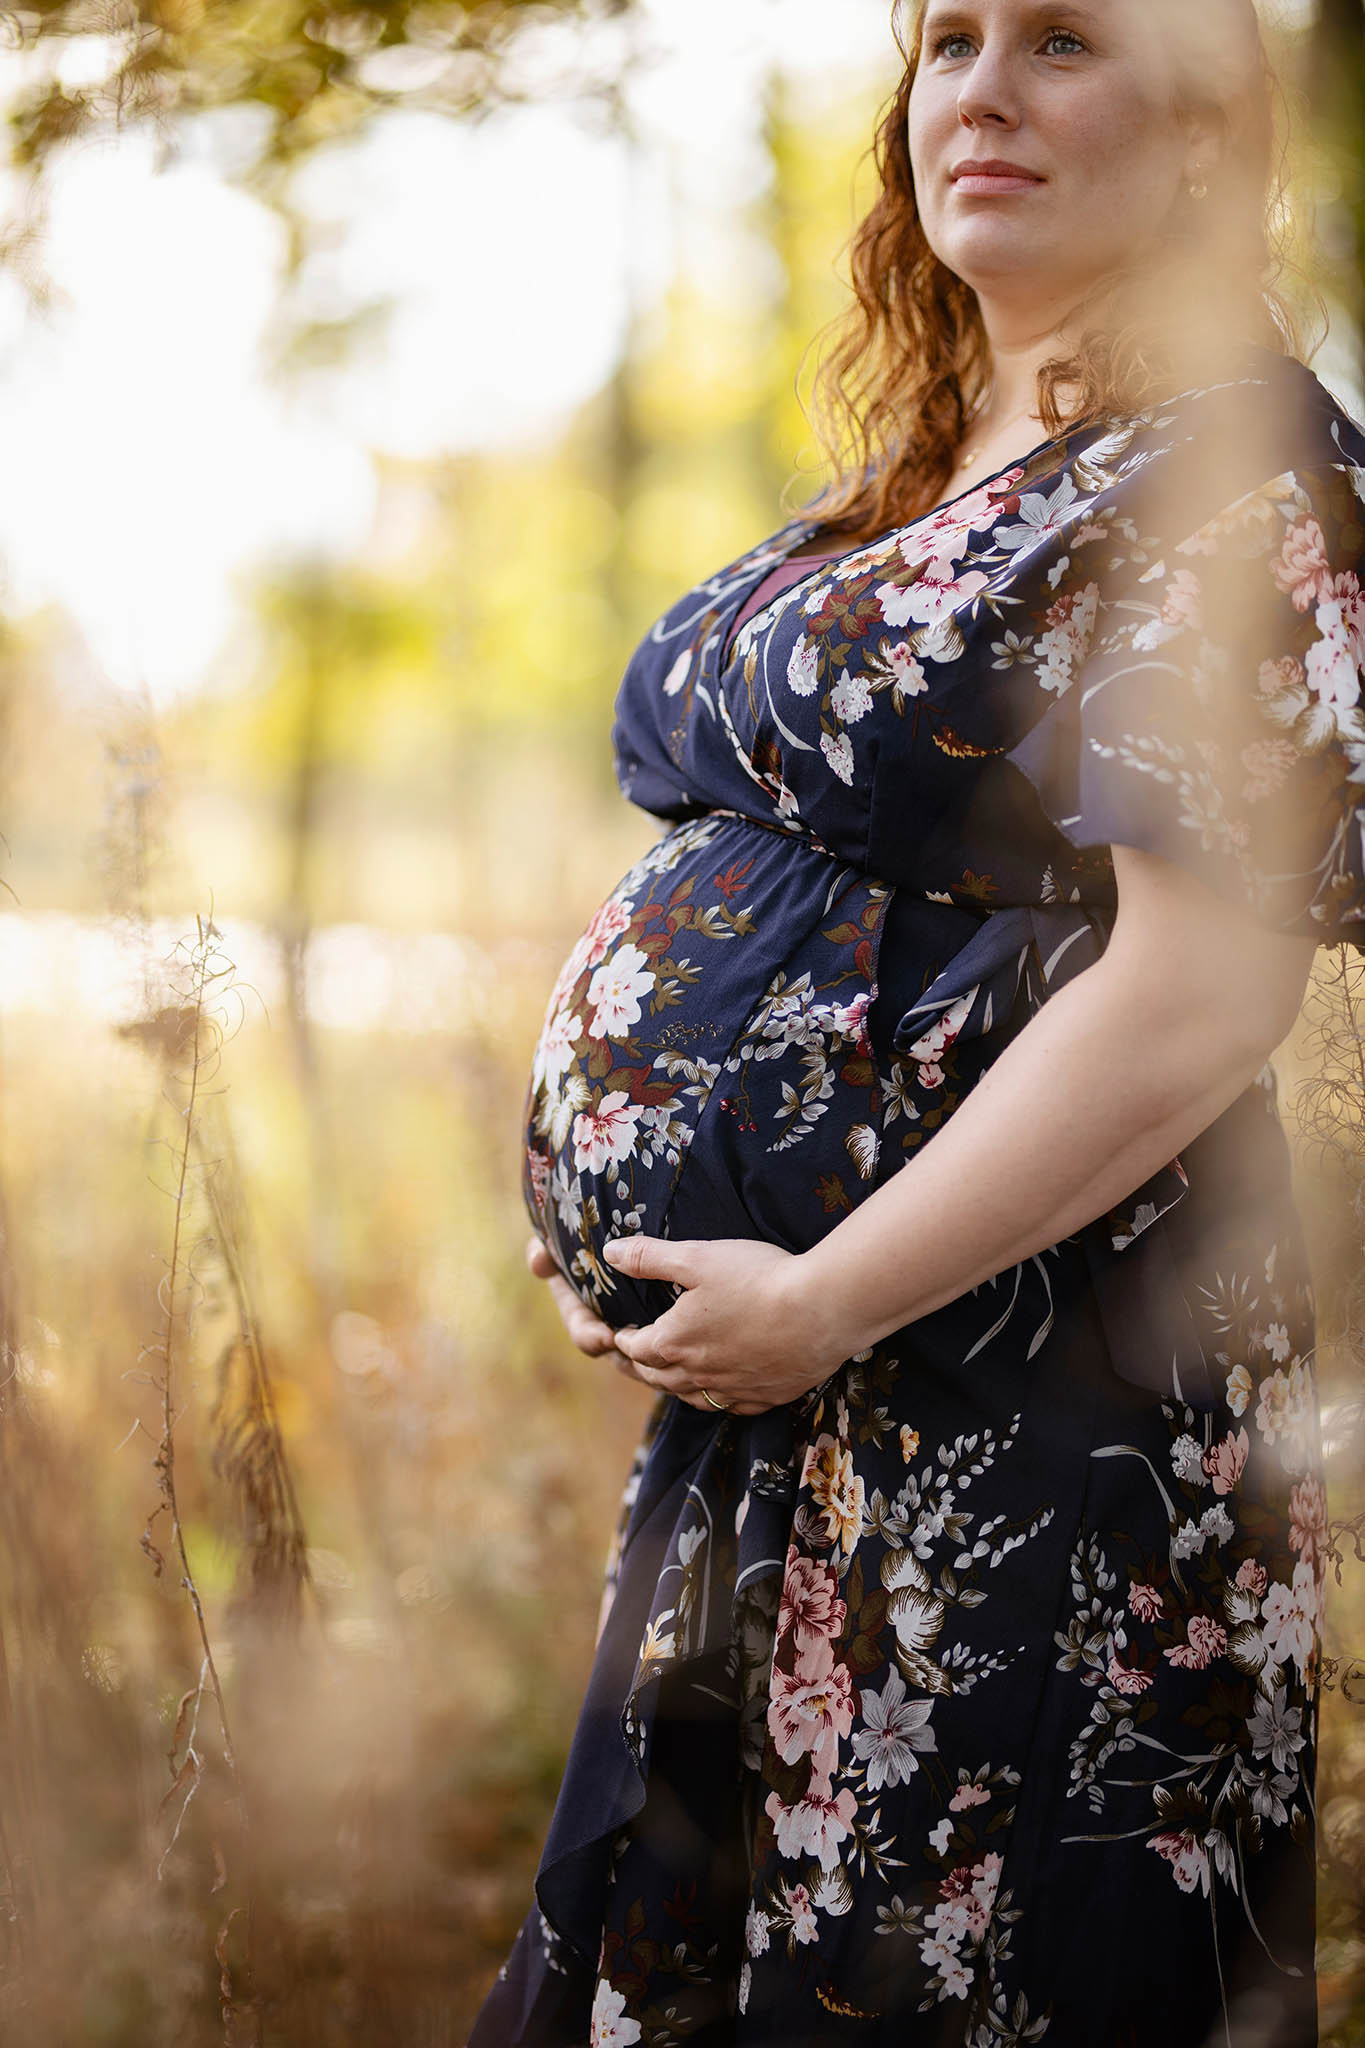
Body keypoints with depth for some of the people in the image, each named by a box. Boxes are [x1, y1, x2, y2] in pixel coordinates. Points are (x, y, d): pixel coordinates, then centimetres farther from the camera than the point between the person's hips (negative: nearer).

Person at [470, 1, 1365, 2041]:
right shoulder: (922, 467, 14)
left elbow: (1200, 993, -22)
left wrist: (823, 1298, -19)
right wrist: (627, 1220, 11)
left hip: (1013, 1382, -9)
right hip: (769, 1392, 9)